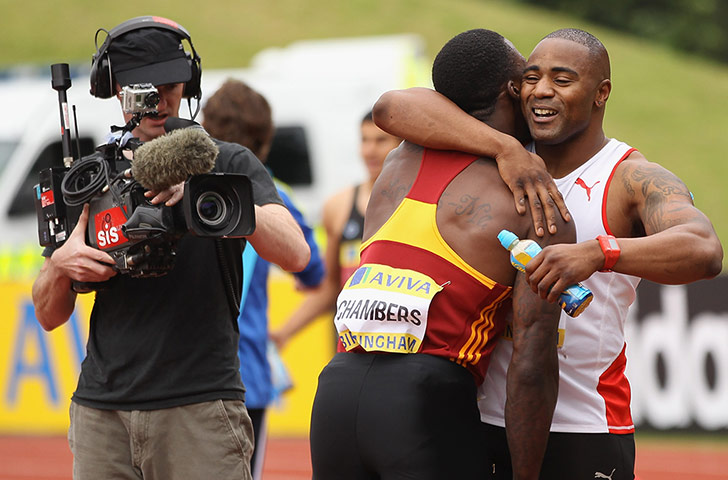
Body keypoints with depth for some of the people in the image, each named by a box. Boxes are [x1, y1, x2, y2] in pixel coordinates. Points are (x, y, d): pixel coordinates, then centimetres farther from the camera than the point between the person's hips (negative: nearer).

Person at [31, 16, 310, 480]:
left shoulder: (229, 164, 5)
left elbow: (295, 253, -12)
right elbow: (49, 315, 15)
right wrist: (60, 264, -8)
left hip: (199, 409, -3)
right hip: (102, 410, 3)